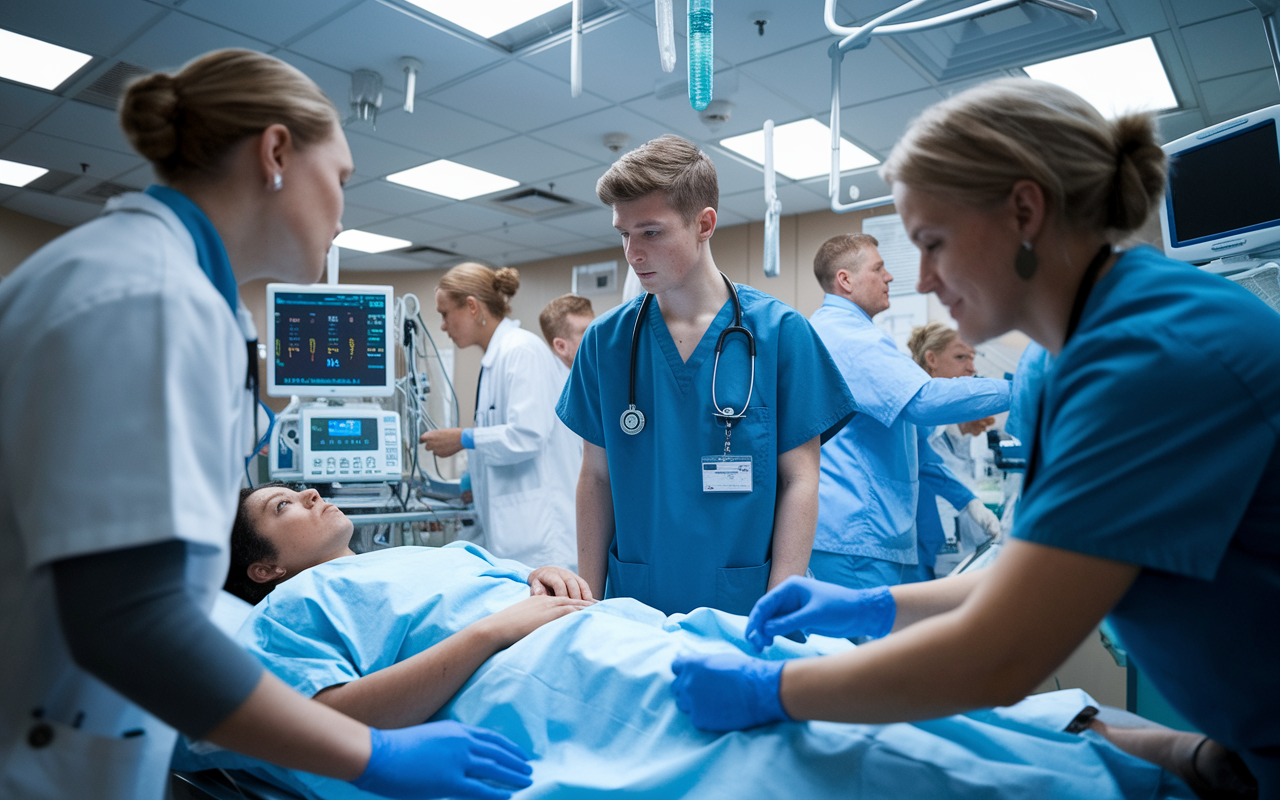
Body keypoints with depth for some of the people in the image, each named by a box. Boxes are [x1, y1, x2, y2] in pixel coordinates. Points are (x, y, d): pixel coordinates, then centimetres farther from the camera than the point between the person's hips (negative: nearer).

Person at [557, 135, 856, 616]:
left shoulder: (780, 332, -7)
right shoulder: (605, 340, 0)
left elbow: (799, 480, -5)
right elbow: (596, 476, 5)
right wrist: (589, 604, 0)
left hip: (742, 605, -1)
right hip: (632, 604, 2)